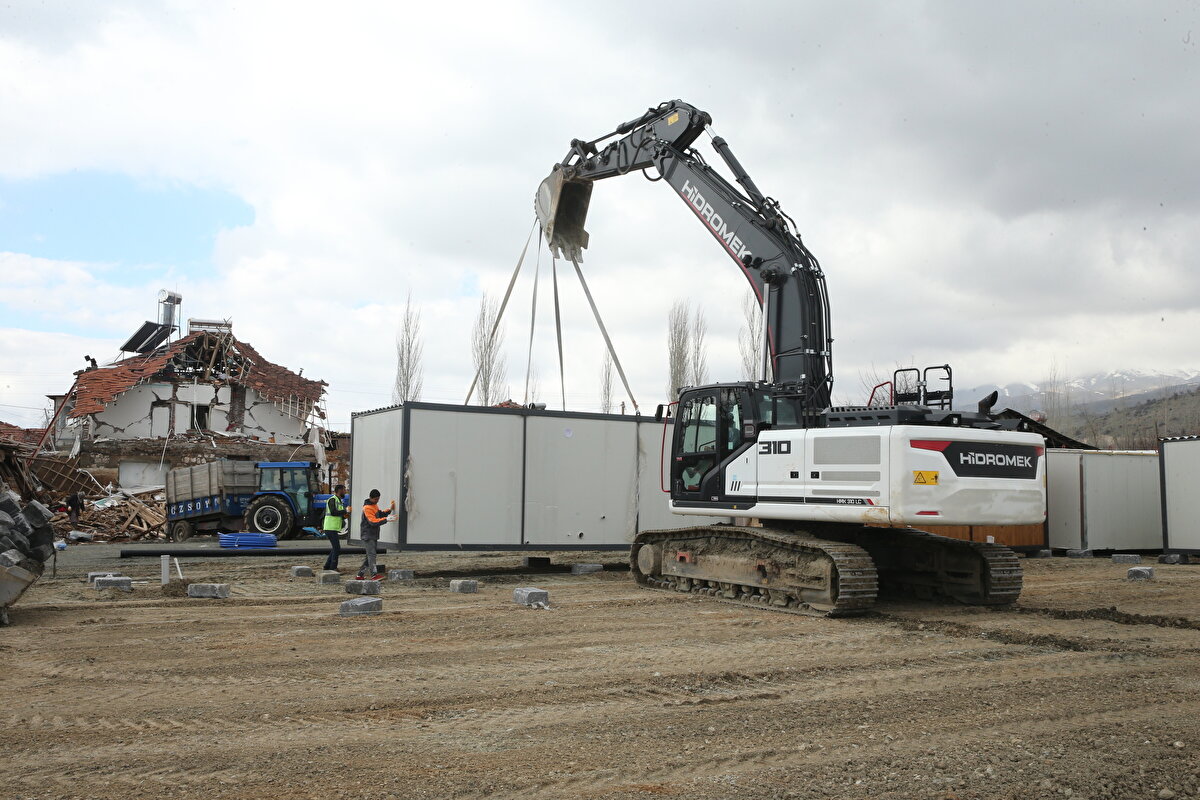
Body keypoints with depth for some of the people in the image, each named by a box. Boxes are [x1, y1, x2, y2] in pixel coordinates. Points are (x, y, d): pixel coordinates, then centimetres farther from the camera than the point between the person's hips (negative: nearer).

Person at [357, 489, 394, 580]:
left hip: (374, 535, 9)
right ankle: (374, 575, -24)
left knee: (370, 555, 10)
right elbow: (373, 521, -24)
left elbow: (380, 515, 22)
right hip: (367, 535, -9)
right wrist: (386, 519, -30)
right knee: (371, 554, -16)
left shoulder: (375, 505, 14)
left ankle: (360, 575, 16)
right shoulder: (367, 508, -16)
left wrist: (389, 510, 7)